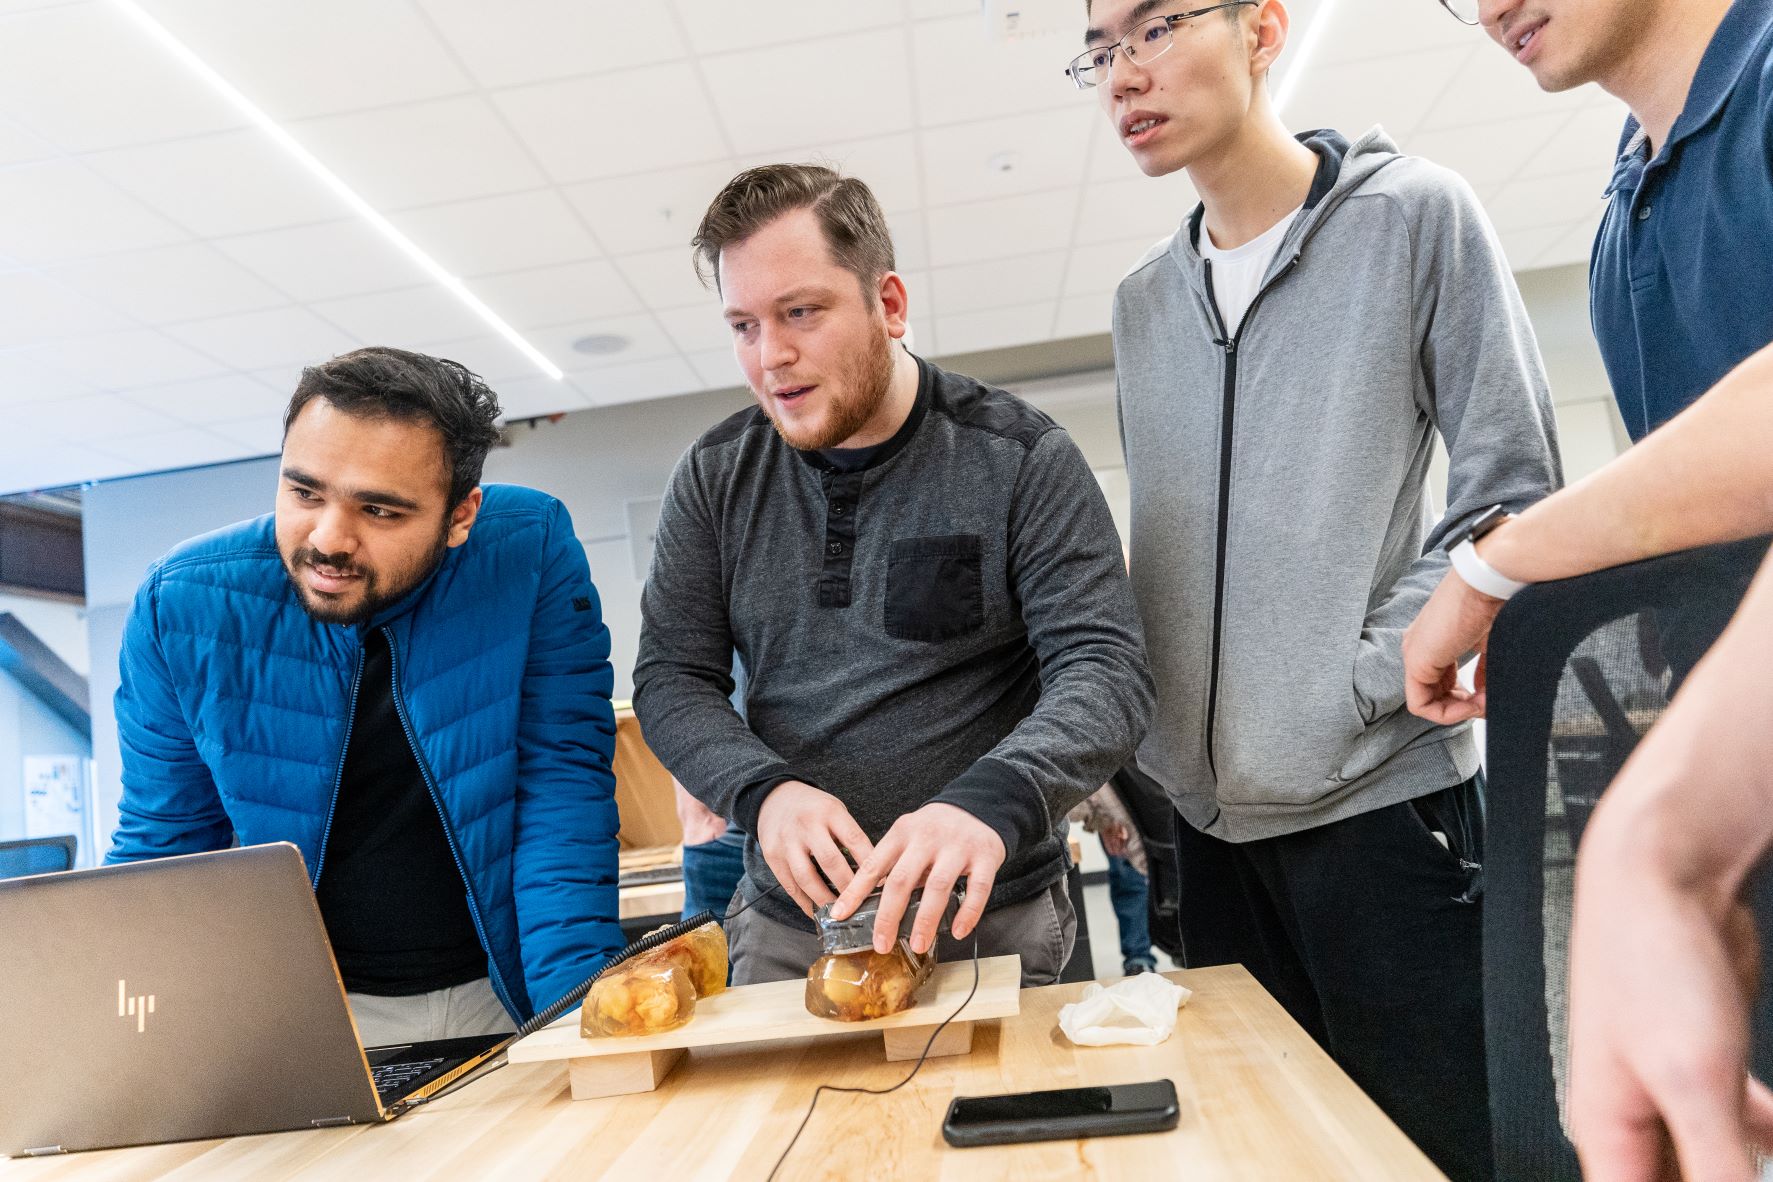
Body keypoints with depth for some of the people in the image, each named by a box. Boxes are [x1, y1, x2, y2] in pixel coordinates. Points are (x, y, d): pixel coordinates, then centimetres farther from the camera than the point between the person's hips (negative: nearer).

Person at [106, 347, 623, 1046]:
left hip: (503, 992, -1)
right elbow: (164, 846, 3)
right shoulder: (181, 607, -9)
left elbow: (563, 787, -12)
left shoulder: (532, 551, -15)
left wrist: (575, 1016, -20)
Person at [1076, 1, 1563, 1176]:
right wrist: (1129, 753, 7)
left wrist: (1362, 681, -13)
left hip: (1387, 798, -4)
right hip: (1209, 819, 5)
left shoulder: (1416, 215, -2)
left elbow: (1514, 491, -5)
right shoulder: (1143, 301, 11)